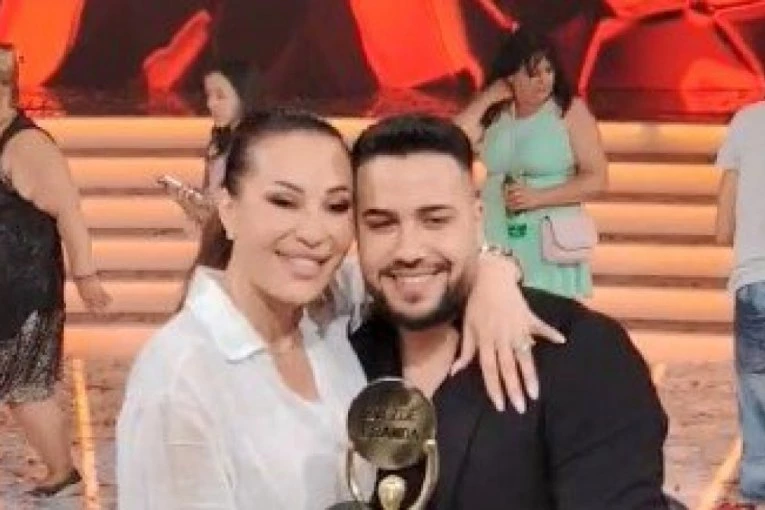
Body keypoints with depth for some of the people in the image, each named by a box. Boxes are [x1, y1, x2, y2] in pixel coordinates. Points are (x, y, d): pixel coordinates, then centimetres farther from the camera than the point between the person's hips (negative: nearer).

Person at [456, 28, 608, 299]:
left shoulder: (571, 111, -5)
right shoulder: (494, 114, 6)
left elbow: (597, 179, -8)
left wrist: (538, 197, -16)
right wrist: (486, 98, -6)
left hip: (550, 244, -3)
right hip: (497, 242, 4)